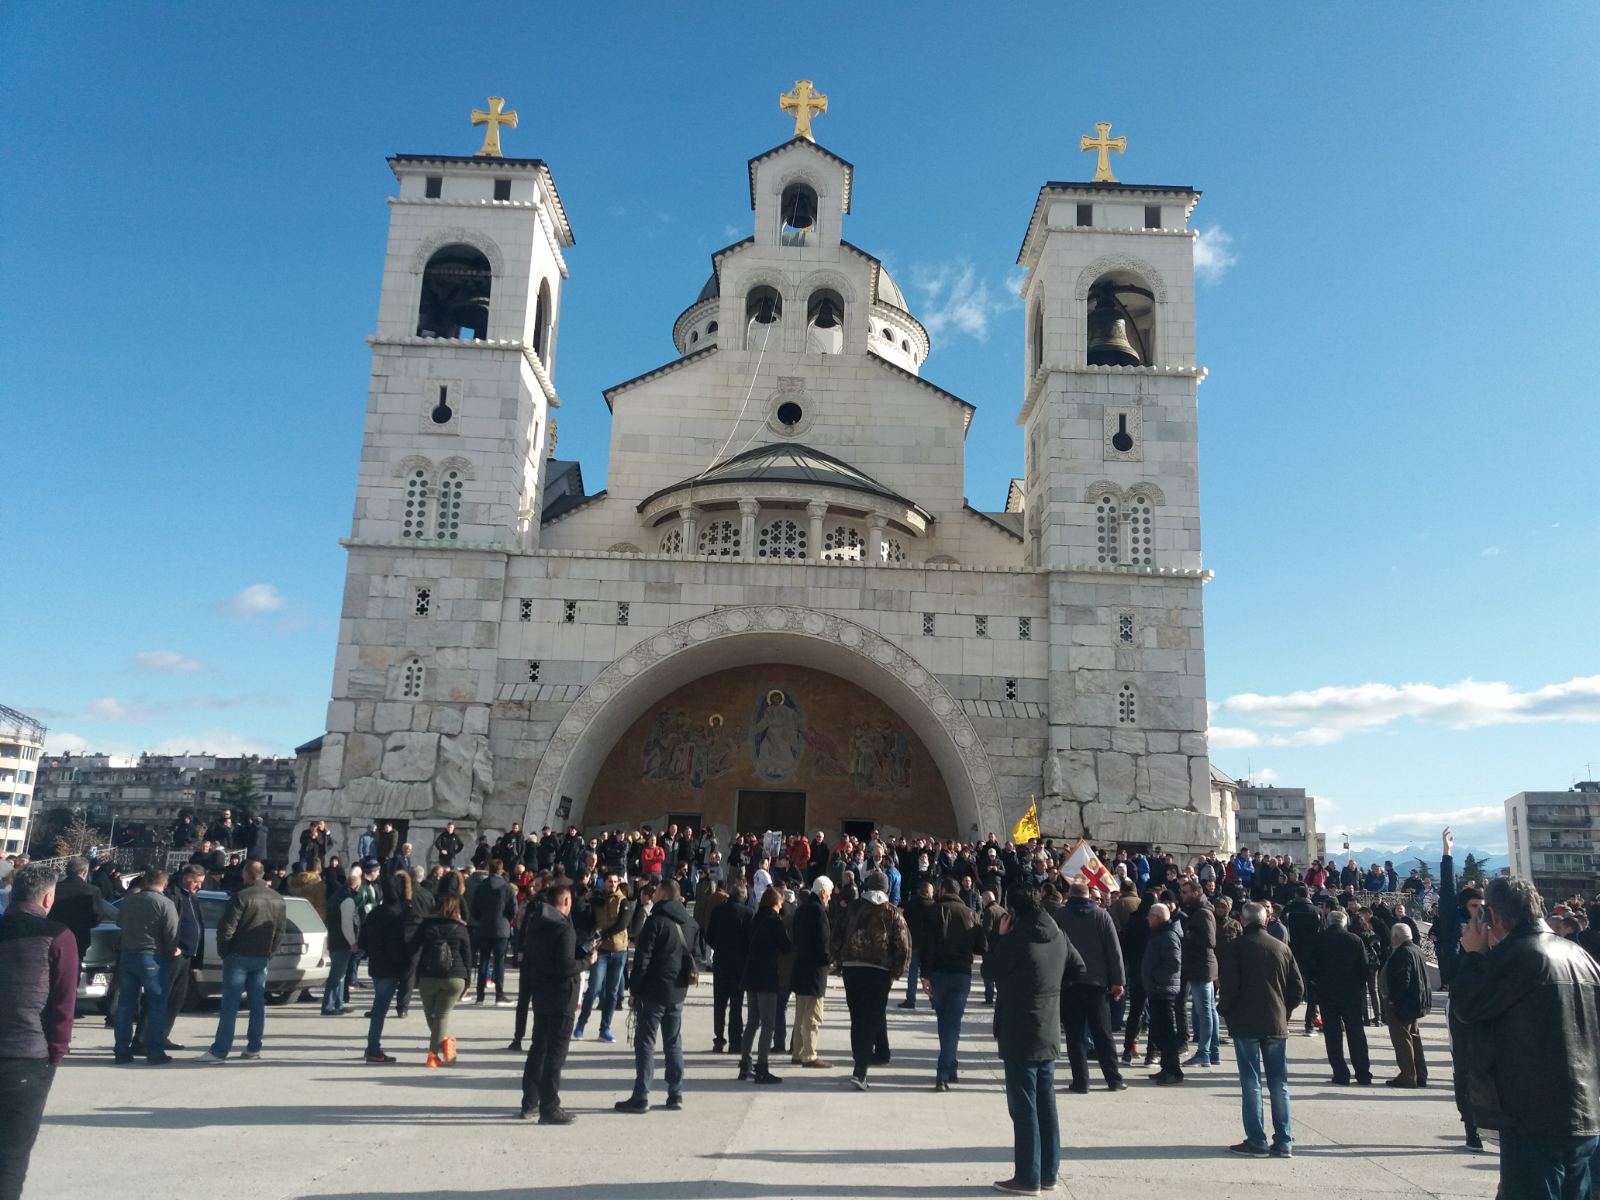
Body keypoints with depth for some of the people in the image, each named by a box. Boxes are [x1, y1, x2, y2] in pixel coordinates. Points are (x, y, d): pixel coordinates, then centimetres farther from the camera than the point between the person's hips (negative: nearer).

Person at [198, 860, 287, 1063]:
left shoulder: (241, 897, -12)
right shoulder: (278, 900, 9)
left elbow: (226, 928, -14)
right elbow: (280, 931, 11)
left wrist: (222, 951, -1)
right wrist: (269, 953, 15)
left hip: (239, 956, -6)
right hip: (262, 958, 6)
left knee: (230, 1005, -3)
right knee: (257, 1003, 11)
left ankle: (219, 1050, -3)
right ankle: (254, 1048, 14)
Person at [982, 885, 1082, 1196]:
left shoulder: (1016, 939, -20)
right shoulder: (1058, 936, 3)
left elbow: (990, 971, -8)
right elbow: (1077, 970, 14)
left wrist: (1000, 937, -2)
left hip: (1020, 1035, -7)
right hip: (1049, 1034, 7)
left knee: (1024, 1108, 0)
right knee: (1046, 1104, 15)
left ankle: (1028, 1178, 6)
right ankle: (1048, 1173, 22)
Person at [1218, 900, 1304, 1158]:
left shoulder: (1237, 946, -7)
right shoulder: (1282, 948, 5)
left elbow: (1229, 985, -12)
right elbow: (1298, 989, 6)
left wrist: (1225, 1010, 5)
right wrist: (1284, 1013, 17)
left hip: (1245, 1024, -4)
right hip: (1276, 1025, 4)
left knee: (1251, 1083, 1)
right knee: (1279, 1084, 9)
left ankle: (1256, 1142, 1)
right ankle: (1283, 1143, 11)